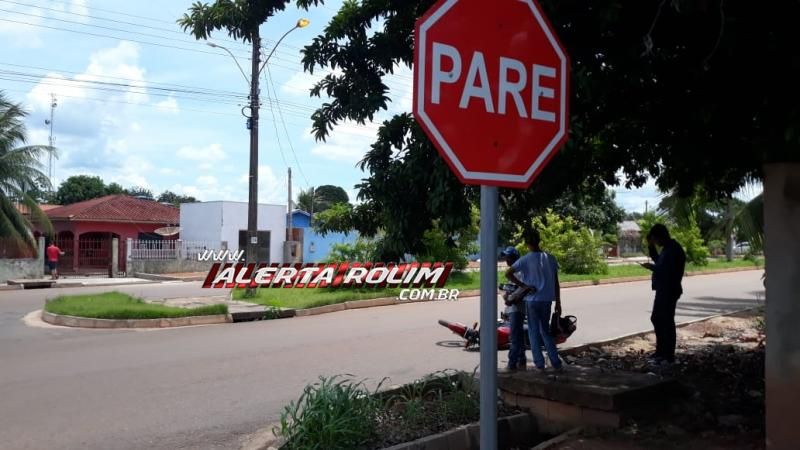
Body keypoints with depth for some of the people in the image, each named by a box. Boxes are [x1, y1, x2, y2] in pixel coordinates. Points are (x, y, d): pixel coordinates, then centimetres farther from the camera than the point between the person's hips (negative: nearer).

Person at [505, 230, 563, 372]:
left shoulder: (526, 259, -9)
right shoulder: (550, 258, 3)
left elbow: (508, 273, -20)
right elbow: (556, 282, 6)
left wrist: (523, 285, -11)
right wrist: (558, 302, 13)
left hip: (532, 300, -4)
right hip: (547, 300, 4)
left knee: (534, 331, 7)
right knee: (545, 331, 15)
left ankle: (539, 363, 8)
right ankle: (556, 363, 12)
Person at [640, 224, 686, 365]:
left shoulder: (674, 250, -19)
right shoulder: (667, 248, 12)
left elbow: (669, 272, -26)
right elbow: (659, 262, 26)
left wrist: (652, 267, -17)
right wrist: (651, 246, 15)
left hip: (669, 291, -11)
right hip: (663, 290, 11)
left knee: (667, 322, -4)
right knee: (656, 319, 18)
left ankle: (668, 357, 4)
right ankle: (661, 351, 28)